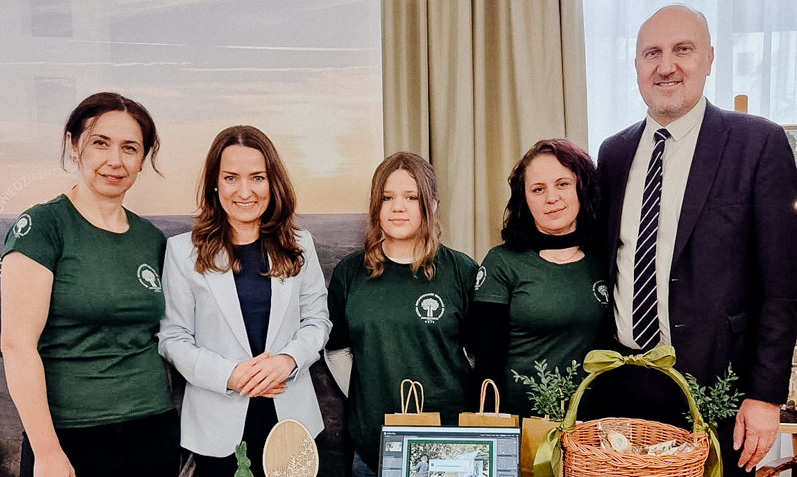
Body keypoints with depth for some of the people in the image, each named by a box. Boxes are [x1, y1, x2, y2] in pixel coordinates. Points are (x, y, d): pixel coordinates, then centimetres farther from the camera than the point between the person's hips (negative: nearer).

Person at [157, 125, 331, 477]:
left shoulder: (298, 245, 3)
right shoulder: (183, 251, -4)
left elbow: (317, 320, 3)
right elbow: (173, 338, -4)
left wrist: (288, 359, -16)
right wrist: (229, 376, -18)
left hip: (288, 411, 2)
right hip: (215, 420, -2)